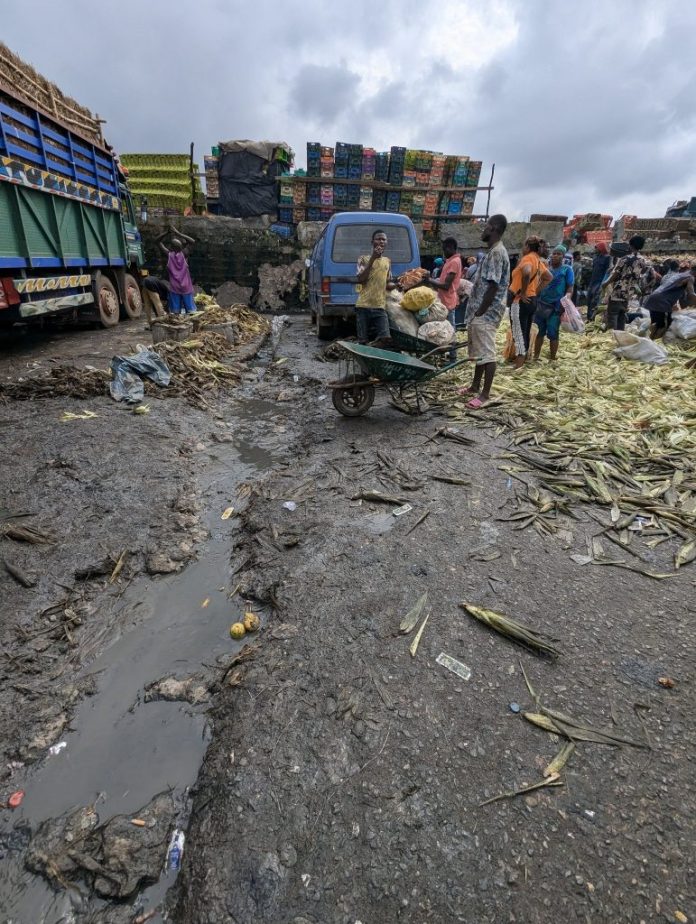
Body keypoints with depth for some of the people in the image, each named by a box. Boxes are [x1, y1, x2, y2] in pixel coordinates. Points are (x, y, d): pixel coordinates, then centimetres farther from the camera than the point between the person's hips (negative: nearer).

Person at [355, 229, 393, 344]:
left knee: (385, 338, -11)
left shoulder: (387, 261, 18)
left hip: (380, 307, 3)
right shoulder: (364, 259, 6)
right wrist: (372, 258, -9)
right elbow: (360, 280, -9)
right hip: (364, 306, -3)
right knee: (363, 341, -2)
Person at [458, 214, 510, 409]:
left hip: (486, 313, -10)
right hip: (481, 312, 10)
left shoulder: (497, 253, -15)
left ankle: (485, 394, 1)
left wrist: (479, 313, -19)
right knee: (479, 352, 17)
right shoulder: (492, 252, 16)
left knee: (487, 354, -5)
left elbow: (493, 287, -21)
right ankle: (475, 386, 28)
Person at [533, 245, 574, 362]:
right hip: (541, 305, 4)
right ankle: (536, 357, 17)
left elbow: (570, 288, -2)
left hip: (556, 307, -4)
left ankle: (552, 359, 7)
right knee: (539, 332, 8)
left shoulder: (567, 269, 2)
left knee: (553, 334, -1)